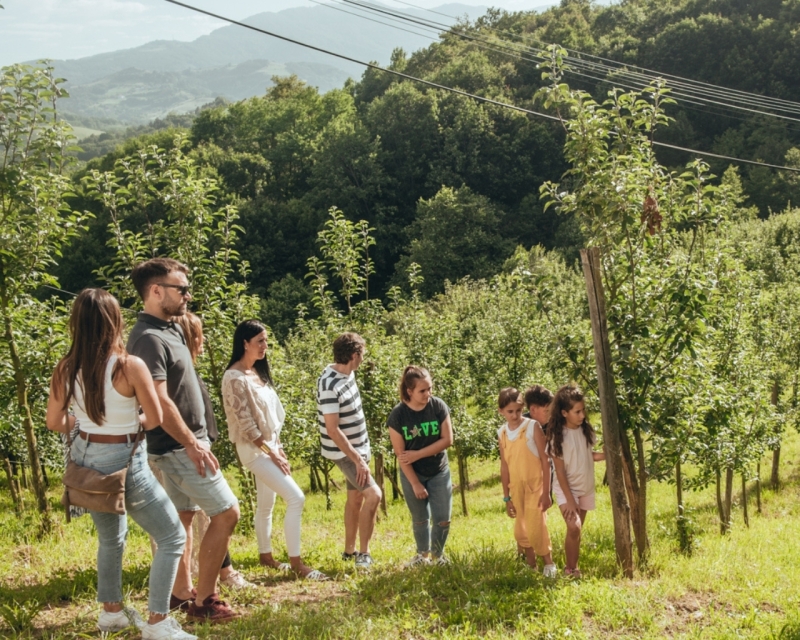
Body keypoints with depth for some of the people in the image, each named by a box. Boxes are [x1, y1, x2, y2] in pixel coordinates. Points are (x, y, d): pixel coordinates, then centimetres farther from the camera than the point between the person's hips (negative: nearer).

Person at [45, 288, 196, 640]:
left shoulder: (65, 369, -6)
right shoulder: (130, 366, -21)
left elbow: (55, 422, 4)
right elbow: (155, 419, -11)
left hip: (85, 459, 6)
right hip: (123, 461, -6)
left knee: (110, 537, 29)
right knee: (172, 537, 8)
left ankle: (111, 611, 40)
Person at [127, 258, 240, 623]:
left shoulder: (170, 329, 10)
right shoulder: (148, 338, -20)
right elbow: (160, 402, -24)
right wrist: (192, 444, -21)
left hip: (182, 444, 9)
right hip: (178, 446, -9)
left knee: (182, 517, 14)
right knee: (226, 512, -7)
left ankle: (181, 593, 23)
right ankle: (203, 601, 0)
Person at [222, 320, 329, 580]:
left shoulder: (257, 372, 10)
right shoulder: (235, 378, -17)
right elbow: (245, 423, -19)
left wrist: (278, 448, 10)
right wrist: (271, 452, -16)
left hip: (269, 445, 9)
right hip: (254, 449, -9)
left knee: (267, 504, 16)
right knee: (296, 497, -14)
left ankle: (265, 556, 28)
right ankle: (296, 562, -9)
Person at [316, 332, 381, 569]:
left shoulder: (348, 373, 1)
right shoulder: (329, 385, -26)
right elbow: (333, 430, -26)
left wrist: (362, 453, 18)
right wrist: (358, 460, -24)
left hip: (358, 448, 9)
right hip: (345, 452, -9)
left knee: (356, 498, 16)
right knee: (373, 495, -16)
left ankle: (349, 551, 28)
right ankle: (363, 554, -7)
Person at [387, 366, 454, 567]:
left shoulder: (438, 406, -14)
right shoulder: (398, 415, -18)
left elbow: (447, 440, -14)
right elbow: (400, 454, -14)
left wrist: (417, 454, -19)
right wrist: (415, 484, -12)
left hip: (439, 472, 1)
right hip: (412, 474, -1)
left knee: (443, 519, 0)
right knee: (420, 519, 13)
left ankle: (437, 555, 24)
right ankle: (423, 554, 35)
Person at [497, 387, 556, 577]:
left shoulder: (533, 426, -11)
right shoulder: (502, 433, 2)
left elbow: (545, 460, -10)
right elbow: (504, 466, 8)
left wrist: (546, 492, -13)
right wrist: (506, 497, 9)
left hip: (535, 486, -5)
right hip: (517, 489, 5)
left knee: (536, 528, -10)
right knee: (521, 532, 10)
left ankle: (549, 565, 6)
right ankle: (531, 567, 23)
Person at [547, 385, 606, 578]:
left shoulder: (585, 430, -3)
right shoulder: (558, 436, -17)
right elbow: (560, 471, -15)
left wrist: (605, 455, -8)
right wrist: (569, 500, -17)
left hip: (586, 488, 5)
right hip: (566, 489, -5)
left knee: (577, 530, 9)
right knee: (574, 528, -20)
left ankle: (573, 567, 20)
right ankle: (571, 569, -4)